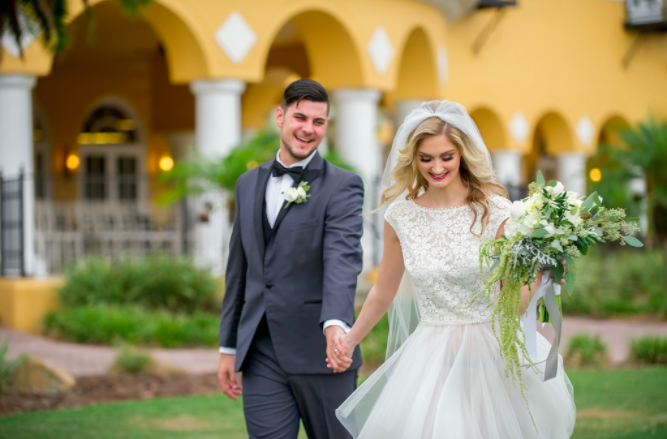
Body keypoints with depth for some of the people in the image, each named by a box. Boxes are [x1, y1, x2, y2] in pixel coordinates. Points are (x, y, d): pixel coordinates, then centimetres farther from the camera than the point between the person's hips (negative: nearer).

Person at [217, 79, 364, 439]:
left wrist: (336, 324, -37)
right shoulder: (249, 184, 13)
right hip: (261, 356, 4)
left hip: (319, 351, -4)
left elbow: (343, 258, -20)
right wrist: (228, 347, 15)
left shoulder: (342, 186, -4)